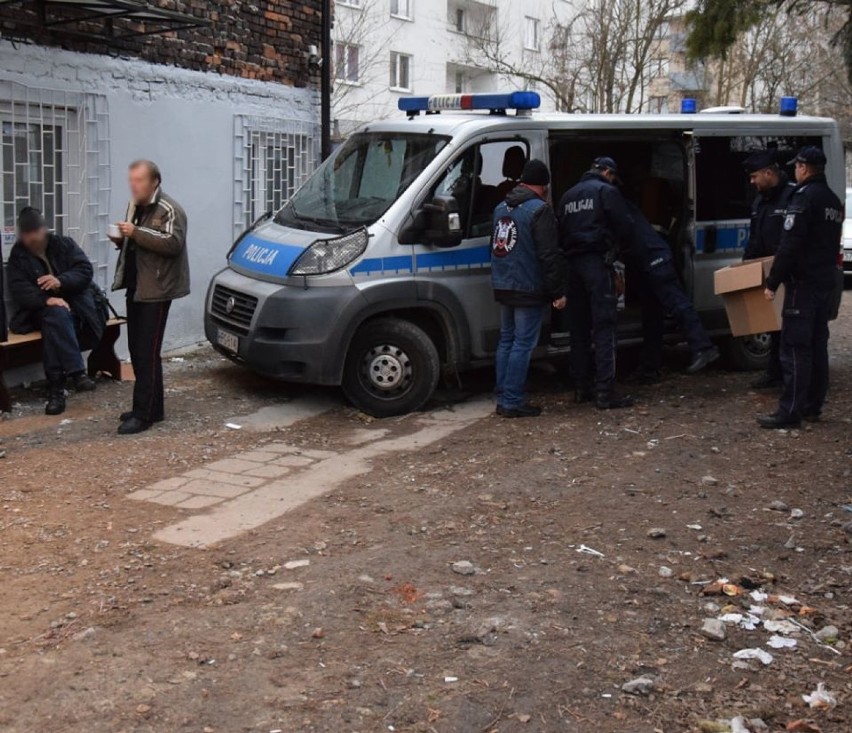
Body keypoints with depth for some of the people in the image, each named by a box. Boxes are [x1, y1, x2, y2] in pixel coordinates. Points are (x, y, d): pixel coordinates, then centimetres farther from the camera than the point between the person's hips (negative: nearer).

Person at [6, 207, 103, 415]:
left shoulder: (64, 244, 9)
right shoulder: (17, 256, 8)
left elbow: (86, 271, -2)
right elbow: (19, 291, -6)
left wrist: (61, 281, -22)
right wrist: (46, 299, -26)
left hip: (75, 302, 1)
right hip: (43, 309, 0)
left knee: (53, 326, -33)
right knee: (57, 316, -37)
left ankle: (56, 387, -34)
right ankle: (76, 371, -39)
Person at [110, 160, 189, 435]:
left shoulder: (169, 210, -10)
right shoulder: (136, 207, 17)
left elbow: (173, 243, -23)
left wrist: (136, 232, -25)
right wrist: (122, 239, 5)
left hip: (156, 290, -9)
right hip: (135, 288, 9)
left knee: (148, 353, -9)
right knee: (137, 351, 11)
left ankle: (144, 414, -6)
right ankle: (151, 407, 21)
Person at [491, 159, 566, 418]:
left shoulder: (501, 208, 13)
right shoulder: (540, 210, -13)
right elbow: (549, 255, -17)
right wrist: (558, 291, -14)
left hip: (503, 287, 8)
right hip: (528, 289, -8)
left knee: (507, 341, 14)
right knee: (523, 344, -5)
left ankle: (503, 399, 16)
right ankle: (513, 402, -5)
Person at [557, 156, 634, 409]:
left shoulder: (568, 195, 20)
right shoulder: (606, 191, -2)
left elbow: (560, 232, 19)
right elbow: (625, 227, -7)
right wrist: (618, 249, 11)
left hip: (573, 263, 7)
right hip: (597, 262, -7)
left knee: (578, 328, 11)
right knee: (604, 327, -8)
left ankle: (582, 387, 16)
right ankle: (605, 392, -12)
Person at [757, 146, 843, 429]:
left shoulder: (805, 197, -14)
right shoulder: (833, 201, 16)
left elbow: (789, 245, -20)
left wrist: (772, 282, -16)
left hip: (803, 284, -9)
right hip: (825, 283, 9)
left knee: (795, 347, -8)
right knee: (817, 345, 12)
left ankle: (790, 411, -7)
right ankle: (812, 406, 18)